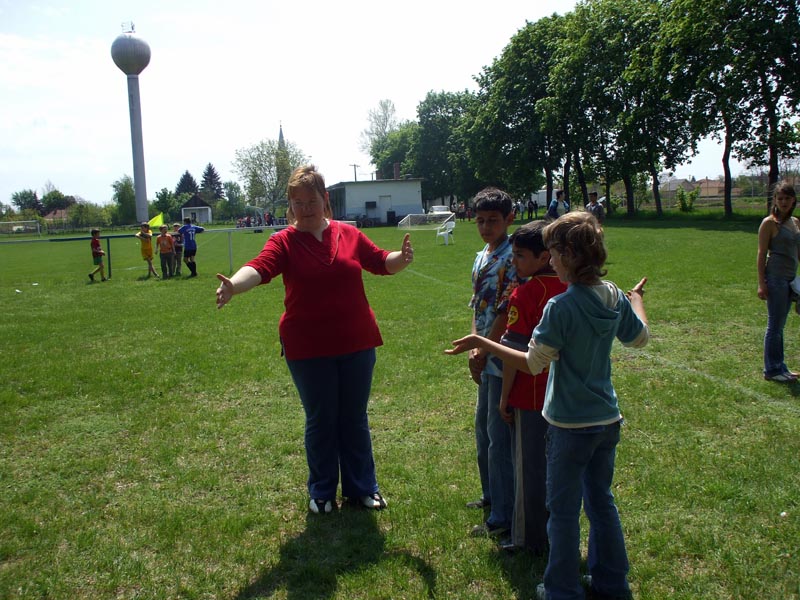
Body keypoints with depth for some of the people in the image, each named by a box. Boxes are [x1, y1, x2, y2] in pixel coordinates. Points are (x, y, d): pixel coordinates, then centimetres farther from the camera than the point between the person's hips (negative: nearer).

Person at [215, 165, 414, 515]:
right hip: (308, 348, -2)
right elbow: (260, 267, -23)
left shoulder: (349, 234, 3)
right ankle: (322, 492, 29)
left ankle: (362, 487, 31)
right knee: (320, 420, 10)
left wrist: (402, 258, -13)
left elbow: (381, 262, 9)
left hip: (356, 343, 2)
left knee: (355, 418, 14)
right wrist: (233, 284, -44)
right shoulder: (284, 241, -6)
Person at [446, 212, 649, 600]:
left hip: (570, 425, -7)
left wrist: (481, 344, -14)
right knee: (601, 500, 21)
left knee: (563, 509, 8)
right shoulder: (615, 297, -1)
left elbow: (533, 363, -19)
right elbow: (639, 338, 17)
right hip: (608, 420, 7)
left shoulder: (561, 306, -23)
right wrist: (637, 299, 35)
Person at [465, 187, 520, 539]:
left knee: (499, 436, -3)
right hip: (486, 359, 9)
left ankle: (503, 516, 9)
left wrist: (483, 352, -14)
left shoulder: (512, 259, -16)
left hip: (502, 360, -9)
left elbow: (506, 314, -19)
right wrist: (474, 348, 2)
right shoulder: (481, 259, 11)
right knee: (483, 427, 20)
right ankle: (491, 495, 38)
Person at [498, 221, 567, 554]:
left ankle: (530, 539, 21)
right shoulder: (571, 289, 1)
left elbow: (514, 352, -16)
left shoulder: (524, 294, -18)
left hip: (530, 395, -6)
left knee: (529, 468, 8)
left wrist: (504, 397, -7)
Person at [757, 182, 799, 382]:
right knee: (775, 326, -2)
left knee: (779, 325, 14)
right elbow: (762, 254, -11)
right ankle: (771, 370, 7)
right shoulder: (770, 223, -9)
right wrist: (761, 283, -15)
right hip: (775, 278, -7)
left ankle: (779, 367, 23)